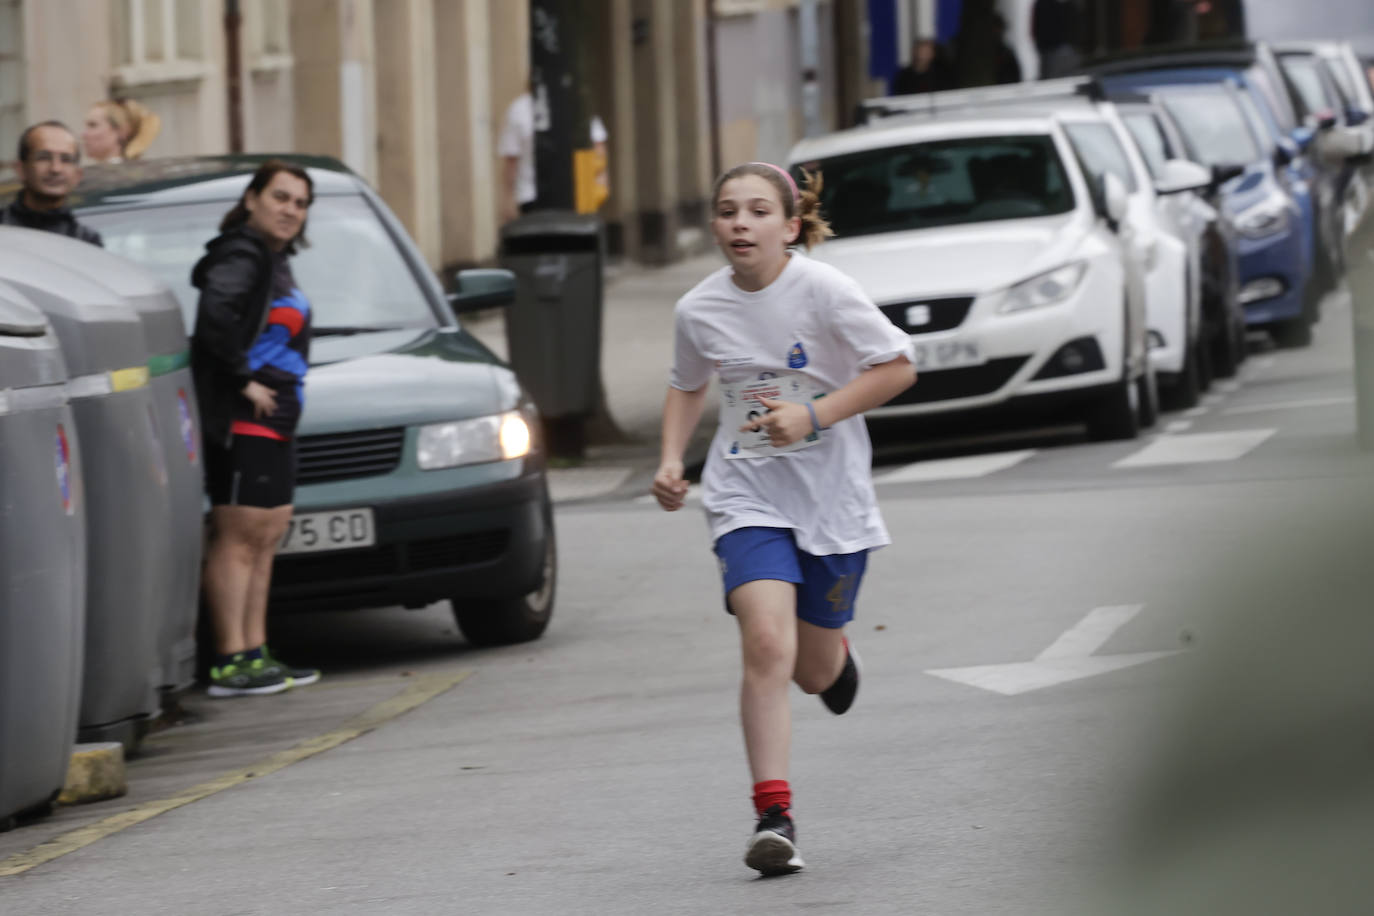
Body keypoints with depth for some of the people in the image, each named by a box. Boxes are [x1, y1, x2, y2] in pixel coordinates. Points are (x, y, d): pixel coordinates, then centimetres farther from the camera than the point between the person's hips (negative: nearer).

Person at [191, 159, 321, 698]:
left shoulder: (273, 259, 19)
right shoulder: (243, 257, -14)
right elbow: (216, 316, -29)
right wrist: (243, 380, -22)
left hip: (273, 420, 11)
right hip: (242, 420, -11)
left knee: (266, 537, 14)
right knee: (237, 538, -10)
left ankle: (254, 655, 19)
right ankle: (230, 663, -10)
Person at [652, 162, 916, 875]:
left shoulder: (823, 292, -14)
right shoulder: (699, 310, -3)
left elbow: (898, 368, -10)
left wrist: (813, 417, -20)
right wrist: (672, 460, 2)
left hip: (832, 499, -1)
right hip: (748, 499, 1)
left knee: (814, 674, 10)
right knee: (767, 644, -21)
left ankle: (834, 653, 51)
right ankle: (773, 816, -19)